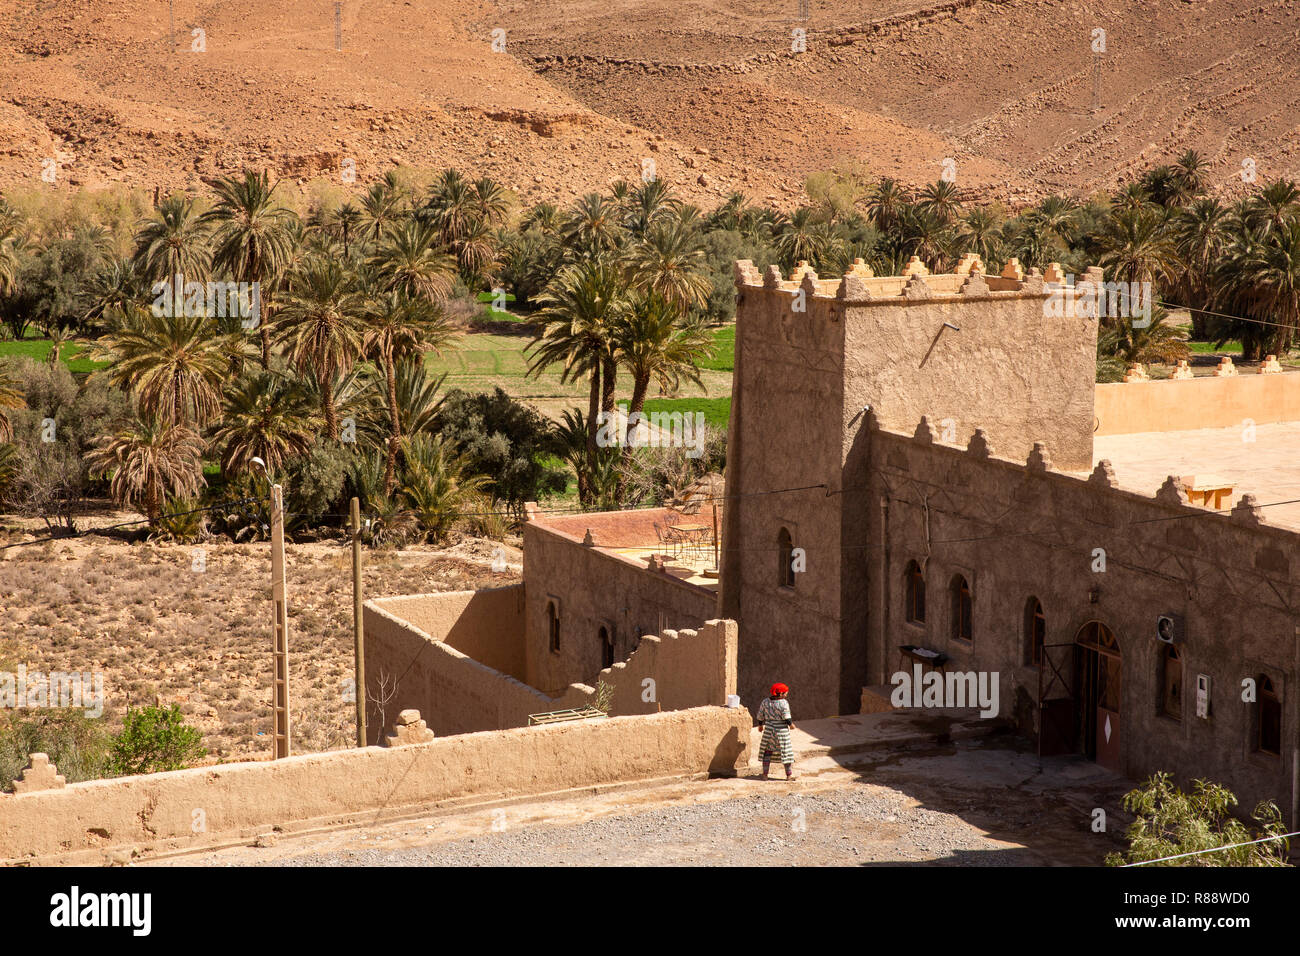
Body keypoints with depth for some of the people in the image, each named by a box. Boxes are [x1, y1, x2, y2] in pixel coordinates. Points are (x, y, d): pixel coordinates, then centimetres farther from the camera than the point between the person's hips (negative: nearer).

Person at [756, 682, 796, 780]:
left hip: (769, 729, 4)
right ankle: (789, 774, 6)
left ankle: (765, 774, 10)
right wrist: (791, 724, 1)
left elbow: (760, 716, 8)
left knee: (767, 751, 11)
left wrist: (760, 725, 23)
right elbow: (786, 717, -16)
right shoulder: (783, 703, -13)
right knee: (786, 751, 5)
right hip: (781, 730, -4)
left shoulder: (765, 702, 2)